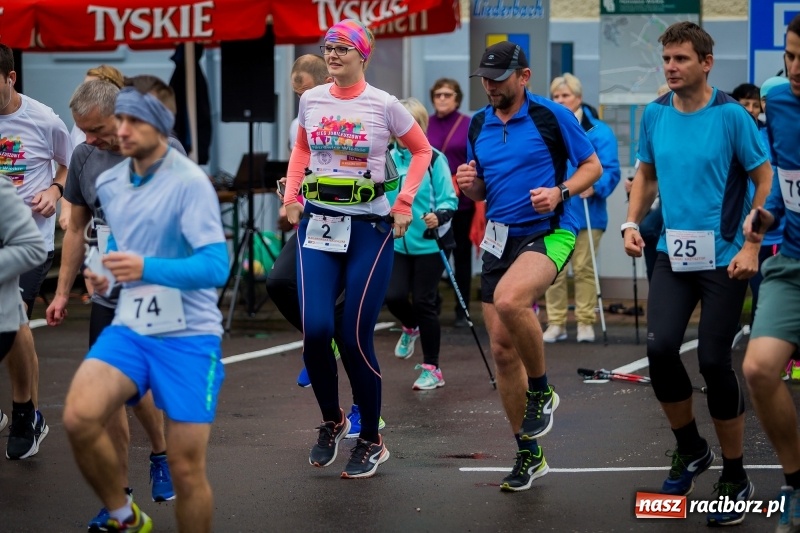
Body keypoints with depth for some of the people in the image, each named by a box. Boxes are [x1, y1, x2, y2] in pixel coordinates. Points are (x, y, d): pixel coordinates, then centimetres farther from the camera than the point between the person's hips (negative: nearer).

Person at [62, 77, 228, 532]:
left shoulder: (190, 183, -14)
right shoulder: (108, 184, 7)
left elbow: (216, 267, -20)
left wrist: (147, 268, -32)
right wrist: (102, 273, 4)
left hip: (188, 336, -5)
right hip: (129, 328, 5)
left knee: (187, 469, -3)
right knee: (80, 418, -21)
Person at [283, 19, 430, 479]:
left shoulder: (384, 105, -4)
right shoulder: (311, 100, 5)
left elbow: (422, 151, 8)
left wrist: (404, 204, -2)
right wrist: (292, 194, 11)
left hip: (369, 227, -3)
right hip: (318, 224, 3)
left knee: (356, 339, -5)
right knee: (316, 331, -12)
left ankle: (371, 441, 13)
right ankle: (332, 422, 14)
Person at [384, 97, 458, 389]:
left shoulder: (434, 159, -8)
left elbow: (449, 200, -10)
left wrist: (438, 217, -26)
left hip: (429, 242, -4)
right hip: (398, 243, 4)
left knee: (424, 302, -2)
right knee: (393, 296, -8)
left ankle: (431, 369, 11)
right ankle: (411, 328, 30)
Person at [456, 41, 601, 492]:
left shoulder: (552, 116, -6)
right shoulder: (479, 125, 11)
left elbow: (592, 165, 0)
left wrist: (560, 192, -17)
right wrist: (470, 184, -3)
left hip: (548, 232, -6)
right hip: (500, 238, 6)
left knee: (510, 300, -35)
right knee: (503, 350, 3)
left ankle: (541, 391, -9)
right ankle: (529, 455, 16)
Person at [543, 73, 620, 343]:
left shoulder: (598, 131, -3)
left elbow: (610, 170, -7)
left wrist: (595, 186, -24)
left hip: (586, 214, -3)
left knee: (584, 268, 2)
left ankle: (586, 323, 10)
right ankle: (556, 323, 10)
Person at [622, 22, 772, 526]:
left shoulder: (731, 115, -10)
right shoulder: (655, 114, 3)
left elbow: (766, 180, -6)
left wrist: (751, 247, -13)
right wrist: (632, 222, 4)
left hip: (724, 257, -4)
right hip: (674, 254, 4)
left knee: (714, 362, -5)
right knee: (660, 346, -12)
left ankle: (735, 477, 13)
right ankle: (690, 448, 13)